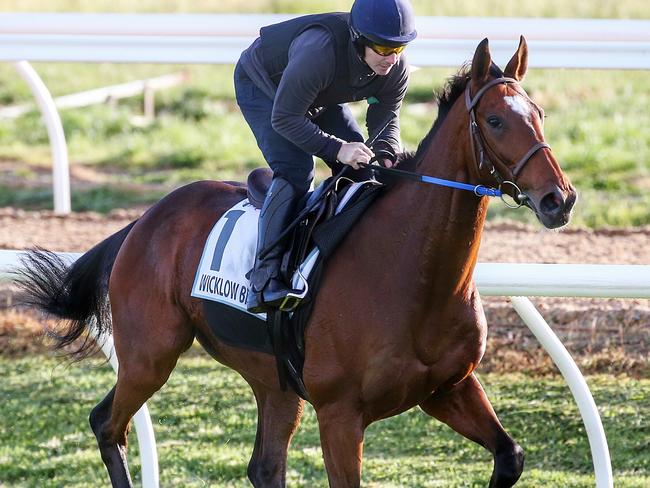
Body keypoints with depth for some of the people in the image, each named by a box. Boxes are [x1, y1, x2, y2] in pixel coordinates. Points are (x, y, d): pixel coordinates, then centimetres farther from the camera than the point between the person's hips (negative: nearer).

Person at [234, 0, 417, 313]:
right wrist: (336, 148, -46)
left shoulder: (396, 70, -24)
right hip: (262, 86, -7)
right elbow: (284, 118, -38)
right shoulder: (318, 52, -45)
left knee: (359, 166, -2)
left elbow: (385, 121, -9)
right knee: (295, 172, -26)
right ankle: (265, 276, -29)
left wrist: (385, 155, -32)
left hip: (321, 98, 7)